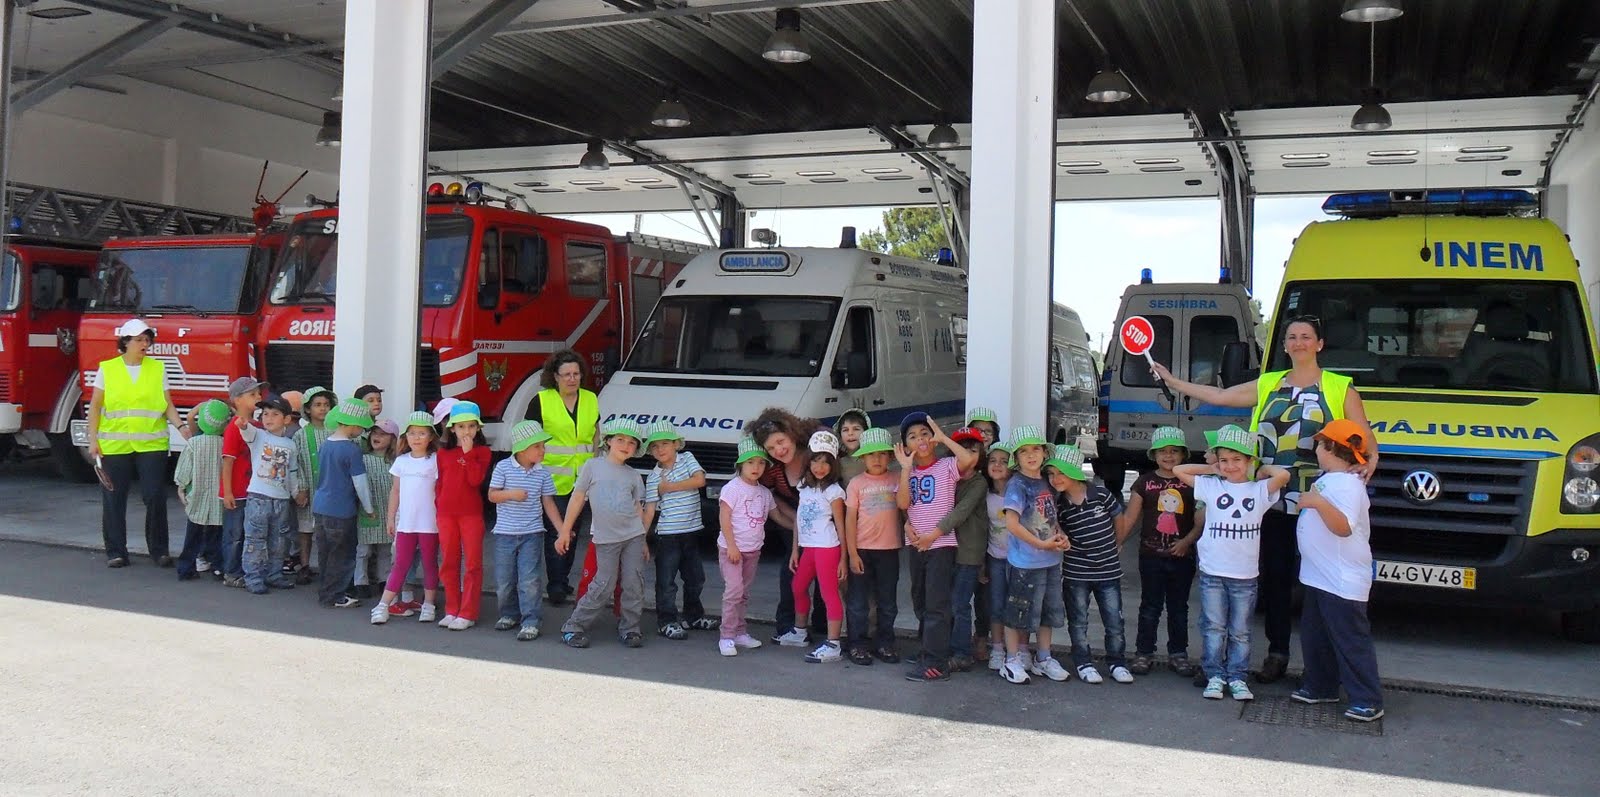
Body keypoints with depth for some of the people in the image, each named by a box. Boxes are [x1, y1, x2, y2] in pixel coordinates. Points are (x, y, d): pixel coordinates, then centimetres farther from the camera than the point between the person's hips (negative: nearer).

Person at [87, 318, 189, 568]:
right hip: (114, 445, 0)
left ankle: (159, 550, 8)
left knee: (155, 497, -3)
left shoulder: (158, 368, 7)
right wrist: (93, 439, -1)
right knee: (114, 500, 5)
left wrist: (181, 427, -9)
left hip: (152, 444, 0)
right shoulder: (107, 369, 4)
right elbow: (95, 407, 6)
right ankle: (116, 551, 16)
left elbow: (167, 405, 7)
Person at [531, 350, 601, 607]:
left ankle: (564, 580, 25)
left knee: (574, 531, 12)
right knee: (555, 532, -7)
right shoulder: (541, 401, -3)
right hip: (554, 477, -5)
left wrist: (590, 458, 9)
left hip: (582, 479, 5)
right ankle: (555, 586, -1)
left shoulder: (591, 399, 9)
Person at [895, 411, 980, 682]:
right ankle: (929, 650, 27)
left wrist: (944, 437, -18)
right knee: (921, 601, 15)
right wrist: (906, 468, -10)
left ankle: (936, 662, -6)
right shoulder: (908, 472, 9)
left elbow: (970, 459, -27)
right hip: (916, 544, 7)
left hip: (941, 543, -6)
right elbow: (903, 503, -5)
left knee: (936, 604, -8)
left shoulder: (947, 466, -6)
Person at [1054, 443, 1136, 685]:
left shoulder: (1102, 495, -10)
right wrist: (1061, 542, -13)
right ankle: (1084, 663, 21)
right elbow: (1058, 534, 5)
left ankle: (1117, 662, 22)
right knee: (1078, 622, 8)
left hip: (1108, 571, 0)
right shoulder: (1059, 506, -7)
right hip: (1076, 574, 0)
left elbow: (1120, 521, 5)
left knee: (1114, 621, 7)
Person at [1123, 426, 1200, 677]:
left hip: (1182, 555, 1)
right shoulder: (1145, 482, 1)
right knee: (1150, 606, 6)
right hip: (1152, 555, -1)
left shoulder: (1191, 483, 2)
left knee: (1179, 607, 11)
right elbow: (1129, 517, 0)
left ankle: (1178, 653, 21)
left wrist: (1187, 541, -12)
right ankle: (1143, 652, 14)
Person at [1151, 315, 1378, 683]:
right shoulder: (1267, 386, 14)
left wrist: (1370, 459, -21)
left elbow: (1364, 434, 0)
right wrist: (1171, 381, 15)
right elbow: (1217, 396, 16)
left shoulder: (1340, 388, 4)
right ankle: (1277, 653, 17)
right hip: (1273, 500, 3)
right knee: (1274, 576, 7)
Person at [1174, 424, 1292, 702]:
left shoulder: (1260, 490, 0)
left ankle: (1237, 677, 16)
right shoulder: (1210, 486, 4)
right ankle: (1215, 676, 12)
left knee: (1240, 632, 8)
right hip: (1212, 572, 1)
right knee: (1214, 628, 5)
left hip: (1245, 575, 0)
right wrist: (1211, 469, 7)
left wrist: (1263, 470, 1)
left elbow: (1283, 475, -18)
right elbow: (1178, 470, 6)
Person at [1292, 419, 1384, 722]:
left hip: (1342, 581, -11)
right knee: (1315, 636, 18)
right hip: (1319, 577, 11)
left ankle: (1368, 701, 3)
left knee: (1351, 641, -4)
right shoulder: (1327, 479, 12)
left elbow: (1344, 527, -32)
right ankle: (1320, 687, 30)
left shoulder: (1347, 485, -20)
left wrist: (1317, 502, -36)